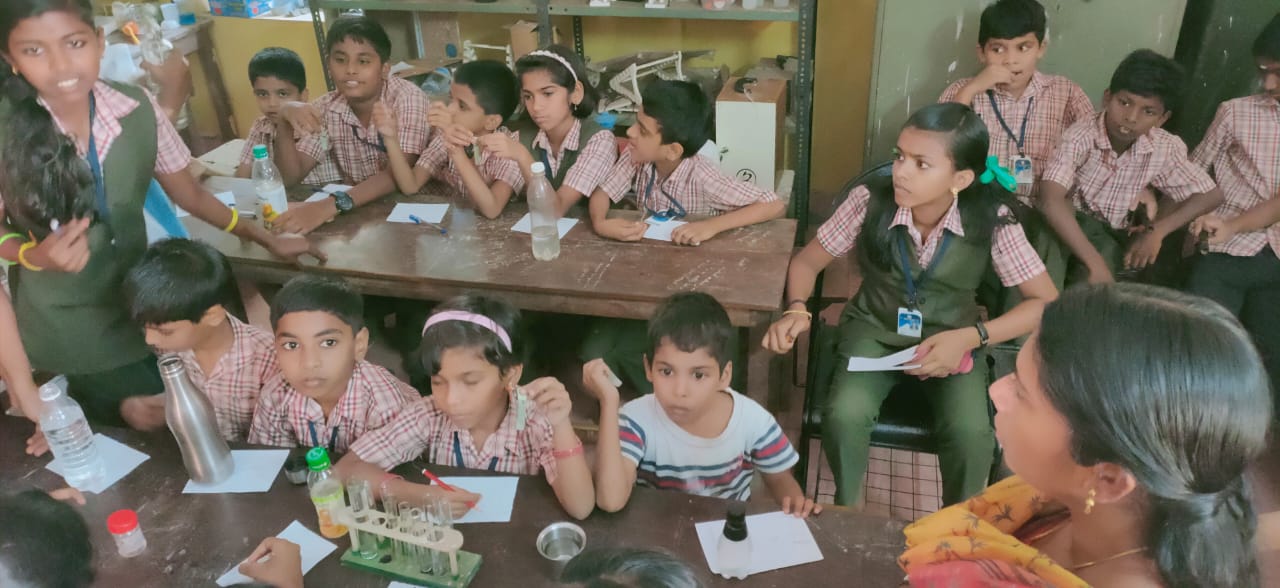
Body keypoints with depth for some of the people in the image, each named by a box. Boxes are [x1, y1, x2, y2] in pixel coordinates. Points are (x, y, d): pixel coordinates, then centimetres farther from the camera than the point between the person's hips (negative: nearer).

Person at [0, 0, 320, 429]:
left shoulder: (137, 109, -11)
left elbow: (190, 196, 4)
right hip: (61, 327, -2)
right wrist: (37, 256, -26)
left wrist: (268, 240, 8)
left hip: (139, 307, 3)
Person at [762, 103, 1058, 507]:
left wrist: (971, 337, -24)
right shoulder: (870, 201, -17)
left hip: (952, 339, 0)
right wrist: (797, 310, -23)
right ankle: (847, 511, 5)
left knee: (972, 435, -26)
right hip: (875, 331, 0)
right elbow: (807, 261, -3)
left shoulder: (991, 218, -18)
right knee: (843, 418, -27)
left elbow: (1046, 302, -10)